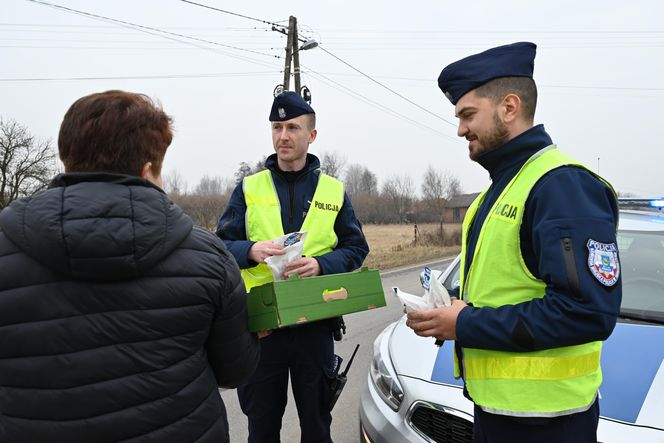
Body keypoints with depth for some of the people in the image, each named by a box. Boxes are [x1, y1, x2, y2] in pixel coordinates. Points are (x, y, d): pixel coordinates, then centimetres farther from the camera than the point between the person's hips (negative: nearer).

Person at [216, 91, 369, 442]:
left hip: (315, 322, 0)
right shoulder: (249, 188, 4)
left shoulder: (333, 190, 5)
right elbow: (221, 244, 0)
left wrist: (321, 264, -17)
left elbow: (356, 248, 2)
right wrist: (250, 250, -21)